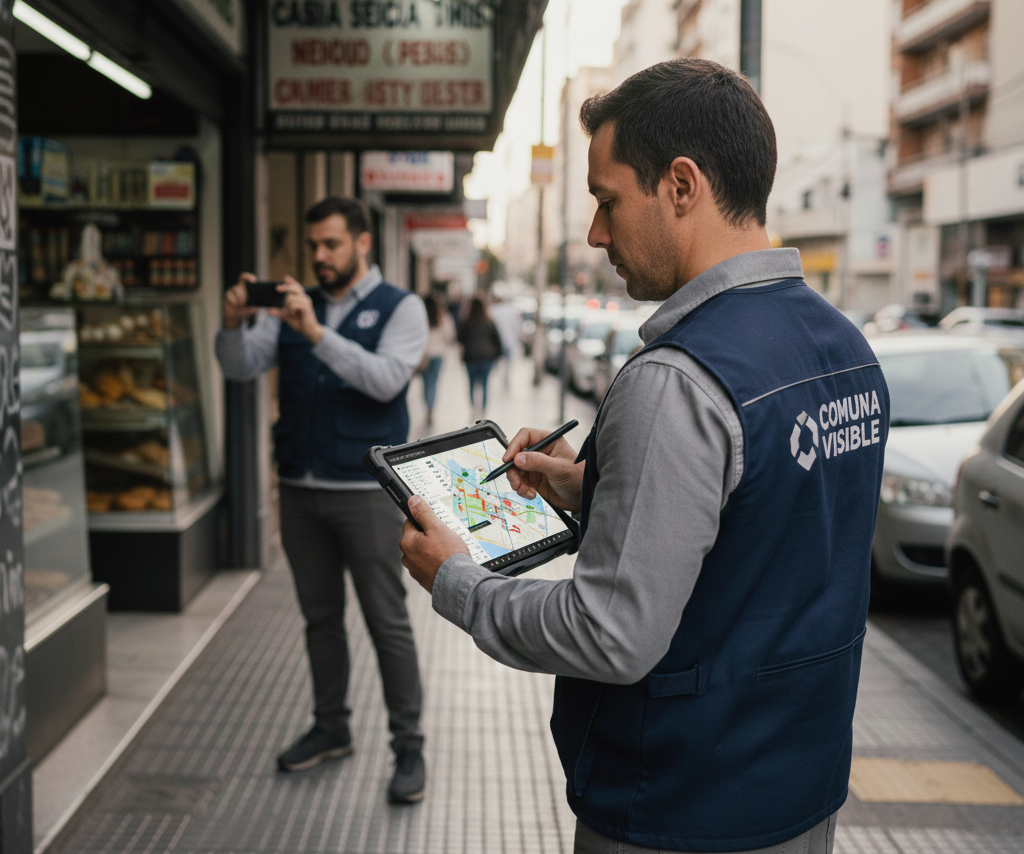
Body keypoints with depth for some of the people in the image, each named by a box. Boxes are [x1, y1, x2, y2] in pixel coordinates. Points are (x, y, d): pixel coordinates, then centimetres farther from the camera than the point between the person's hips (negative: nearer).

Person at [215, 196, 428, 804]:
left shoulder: (400, 307, -2)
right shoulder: (295, 305, 11)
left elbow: (386, 379, -19)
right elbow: (241, 367, 2)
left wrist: (316, 331, -27)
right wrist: (235, 323, -18)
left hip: (367, 488, -5)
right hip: (301, 487, 5)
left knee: (388, 622, -1)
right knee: (320, 617, 14)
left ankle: (409, 748, 8)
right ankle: (331, 729, 29)